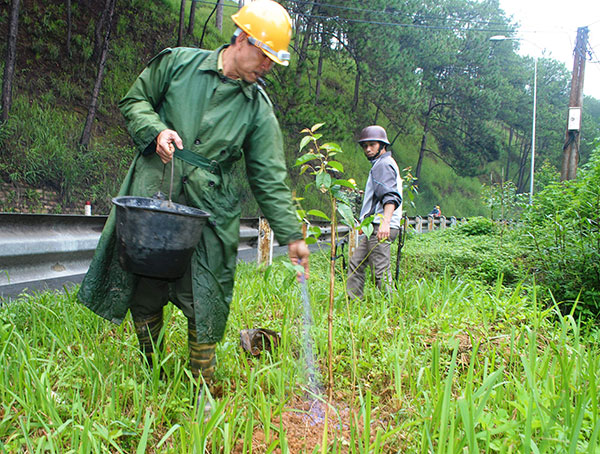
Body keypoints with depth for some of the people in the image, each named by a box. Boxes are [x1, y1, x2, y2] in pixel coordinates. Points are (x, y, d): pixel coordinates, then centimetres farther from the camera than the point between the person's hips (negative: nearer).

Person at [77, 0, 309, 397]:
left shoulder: (258, 107, 4)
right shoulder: (178, 63, 4)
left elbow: (270, 177, 4)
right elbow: (134, 102, 13)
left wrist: (292, 235, -1)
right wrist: (156, 130, -9)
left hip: (210, 209, 0)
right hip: (152, 192, 1)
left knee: (205, 297, -3)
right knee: (143, 284, 7)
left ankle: (203, 390, 13)